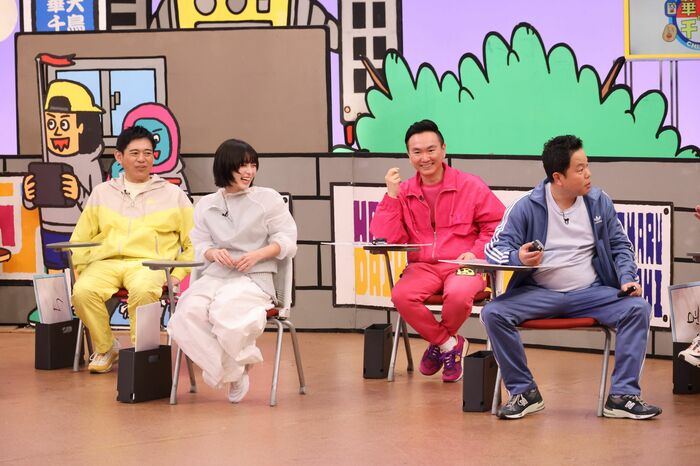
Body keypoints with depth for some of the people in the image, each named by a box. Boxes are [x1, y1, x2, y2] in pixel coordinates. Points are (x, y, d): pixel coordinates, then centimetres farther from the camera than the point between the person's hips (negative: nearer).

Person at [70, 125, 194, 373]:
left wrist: (177, 274, -2)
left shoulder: (173, 195, 15)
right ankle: (105, 348, -6)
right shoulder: (102, 193, 20)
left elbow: (194, 241, 12)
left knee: (143, 290, -39)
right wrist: (82, 269, 4)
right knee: (83, 291, -31)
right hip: (106, 262, 2)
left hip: (149, 262, -2)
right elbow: (80, 239, 21)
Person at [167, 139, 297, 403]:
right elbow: (199, 245, 13)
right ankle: (234, 371, -12)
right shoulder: (206, 205, 17)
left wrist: (257, 255, -13)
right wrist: (213, 253, -11)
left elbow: (285, 241, 5)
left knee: (224, 310, -36)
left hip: (253, 278, -3)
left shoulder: (269, 199, 8)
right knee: (187, 314, -29)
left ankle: (230, 370, -4)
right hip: (214, 276, 3)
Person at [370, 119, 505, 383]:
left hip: (462, 266, -2)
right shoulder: (403, 191, 7)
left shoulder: (470, 186, 2)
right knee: (401, 295, -31)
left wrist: (477, 253, -11)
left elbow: (497, 225, 5)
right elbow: (388, 239, -1)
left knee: (458, 294, -37)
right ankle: (450, 345, -6)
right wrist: (392, 196, -9)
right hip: (422, 267, 2)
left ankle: (439, 343, -1)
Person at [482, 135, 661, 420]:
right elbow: (495, 249, -4)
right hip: (538, 293, -1)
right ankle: (524, 392, -11)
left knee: (637, 308, -24)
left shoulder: (599, 202, 4)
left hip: (590, 292, 1)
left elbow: (620, 245, 13)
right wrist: (518, 258, -28)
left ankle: (622, 396, -18)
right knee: (493, 313, -27)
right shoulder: (526, 207, -4)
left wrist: (627, 278, -7)